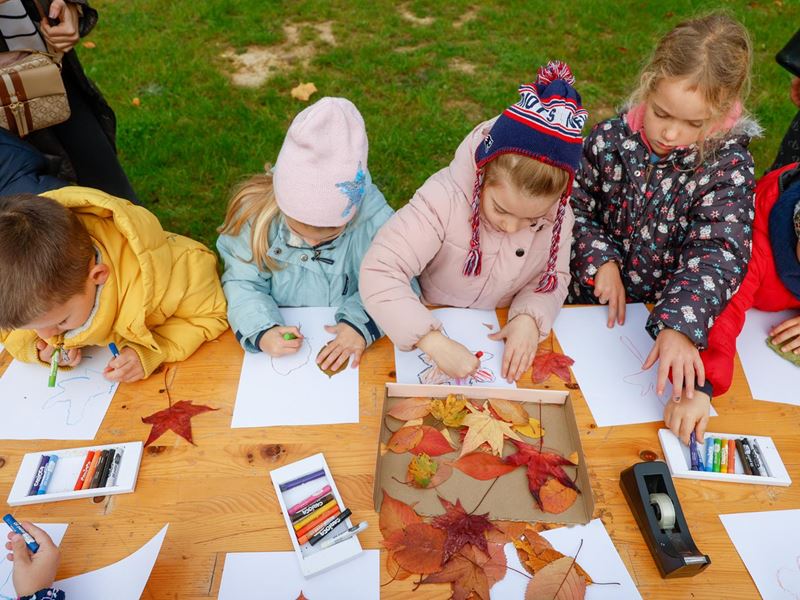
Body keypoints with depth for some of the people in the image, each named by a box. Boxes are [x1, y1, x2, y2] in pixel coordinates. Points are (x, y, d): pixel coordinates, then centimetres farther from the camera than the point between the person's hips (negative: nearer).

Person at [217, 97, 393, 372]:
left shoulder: (375, 219, -18)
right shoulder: (255, 214, -14)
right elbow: (242, 282, -8)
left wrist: (360, 325, -29)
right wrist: (261, 332, -26)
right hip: (281, 340, -1)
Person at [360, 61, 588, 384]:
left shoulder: (558, 210, -13)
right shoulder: (444, 199, -28)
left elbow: (555, 276, -2)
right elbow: (378, 272, -33)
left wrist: (530, 318, -24)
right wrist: (434, 342, -43)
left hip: (502, 337, 5)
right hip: (435, 329, -4)